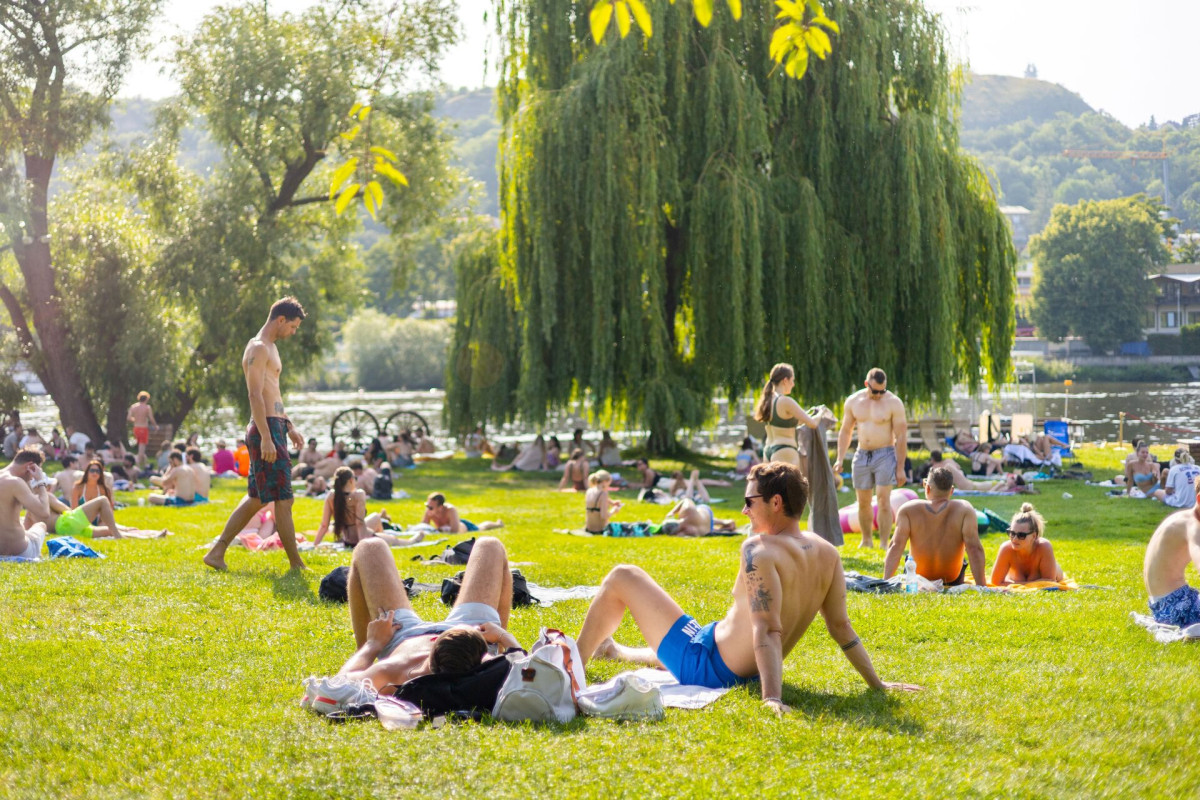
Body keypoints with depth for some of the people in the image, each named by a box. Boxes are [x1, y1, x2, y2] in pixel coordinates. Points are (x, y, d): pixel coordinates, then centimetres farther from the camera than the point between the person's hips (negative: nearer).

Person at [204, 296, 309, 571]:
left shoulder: (270, 348, 20)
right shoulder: (258, 348, -12)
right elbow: (255, 395, -20)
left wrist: (289, 427, 25)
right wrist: (266, 438, -26)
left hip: (275, 427, 11)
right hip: (265, 428, -11)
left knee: (257, 497, 13)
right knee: (283, 499, -6)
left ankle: (217, 552, 16)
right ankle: (296, 564, -2)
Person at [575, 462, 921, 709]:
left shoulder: (760, 549, -26)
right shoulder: (827, 554, -5)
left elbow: (768, 630, -35)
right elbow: (841, 627, -4)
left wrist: (772, 698, -41)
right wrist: (877, 683, 4)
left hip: (702, 663, -8)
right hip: (743, 673, 8)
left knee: (622, 577, 7)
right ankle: (614, 650, 67)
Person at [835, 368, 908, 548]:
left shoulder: (893, 403, -8)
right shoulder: (853, 401, 4)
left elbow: (901, 437, -7)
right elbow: (845, 431, 14)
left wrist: (900, 468, -10)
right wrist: (840, 459, 7)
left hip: (885, 454, -4)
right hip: (862, 455, 4)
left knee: (883, 500, -12)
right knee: (863, 502, 9)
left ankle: (884, 544, -9)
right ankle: (866, 540, 24)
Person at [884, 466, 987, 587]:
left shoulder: (908, 510, -15)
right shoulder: (964, 509, -17)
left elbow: (896, 546, -22)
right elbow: (974, 548, -22)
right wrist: (981, 586, -20)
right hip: (953, 581, 0)